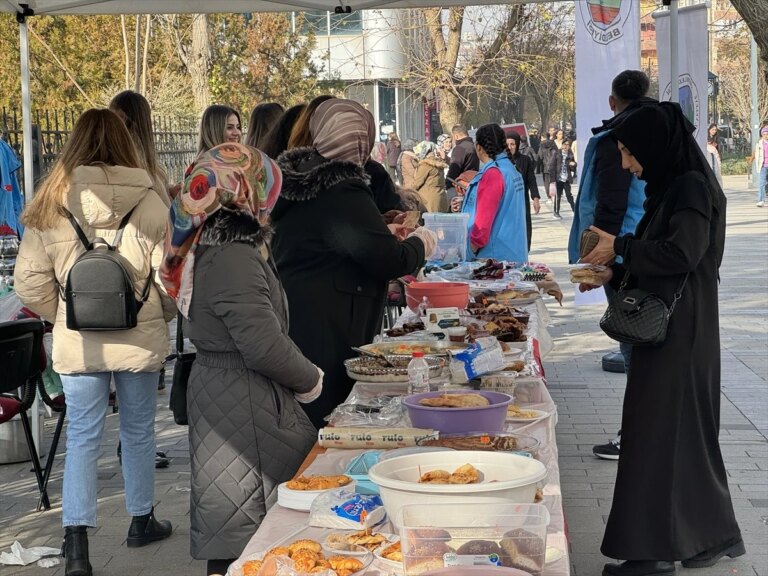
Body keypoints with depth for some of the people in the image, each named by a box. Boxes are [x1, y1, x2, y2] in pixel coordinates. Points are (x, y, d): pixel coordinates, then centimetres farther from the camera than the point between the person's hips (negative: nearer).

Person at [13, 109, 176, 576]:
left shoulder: (50, 205, -5)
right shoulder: (149, 203, -11)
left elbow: (31, 283, -3)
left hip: (78, 344, 1)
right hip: (140, 339, -1)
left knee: (83, 437, 7)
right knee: (138, 431, 16)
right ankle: (142, 521, 33)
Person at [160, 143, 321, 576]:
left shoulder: (210, 247, 12)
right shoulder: (233, 258, -20)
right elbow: (265, 346, -23)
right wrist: (311, 381, -7)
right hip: (243, 409, -10)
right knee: (248, 539, -5)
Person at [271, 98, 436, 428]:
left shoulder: (298, 180, 10)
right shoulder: (342, 193, -18)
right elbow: (390, 261, -19)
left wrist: (381, 233, 27)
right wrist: (420, 244, 2)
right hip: (324, 336, -9)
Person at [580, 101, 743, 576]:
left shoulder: (692, 186, -14)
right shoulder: (669, 187, 13)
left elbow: (682, 253, -24)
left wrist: (619, 247, -13)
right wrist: (614, 275, 8)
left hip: (680, 330, -9)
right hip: (662, 323, 9)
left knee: (667, 430, -4)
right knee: (666, 428, 11)